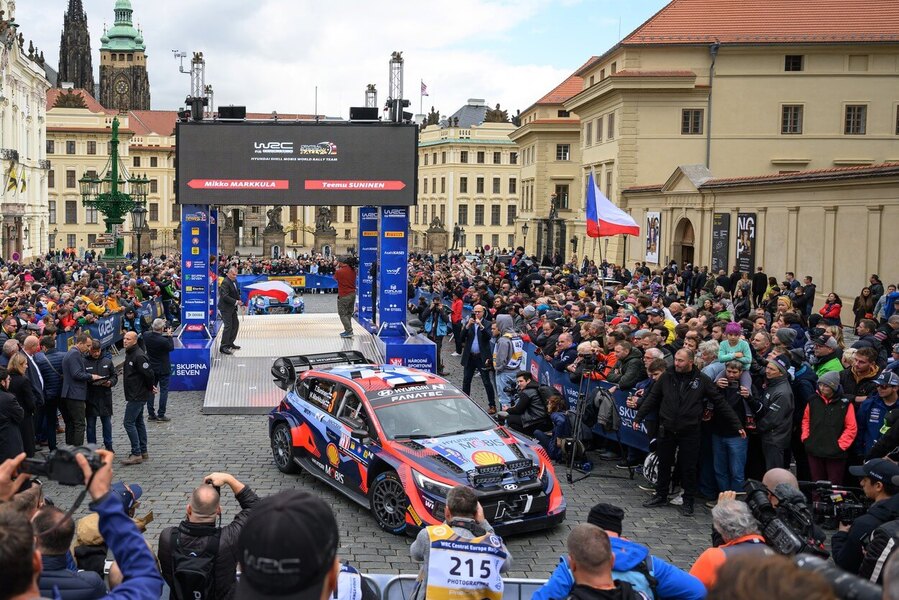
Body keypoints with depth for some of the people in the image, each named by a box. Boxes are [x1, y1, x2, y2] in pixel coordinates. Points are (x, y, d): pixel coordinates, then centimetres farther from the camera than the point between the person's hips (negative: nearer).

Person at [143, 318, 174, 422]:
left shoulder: (146, 336, -11)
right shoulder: (163, 340, -27)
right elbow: (171, 348, -8)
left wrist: (156, 325, 9)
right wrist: (169, 335, -2)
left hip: (151, 368, 6)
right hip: (163, 369, -5)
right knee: (164, 391, 4)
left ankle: (151, 414, 17)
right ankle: (161, 415, 5)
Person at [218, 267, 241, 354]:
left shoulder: (235, 281, 9)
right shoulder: (225, 282, -20)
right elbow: (225, 296, -26)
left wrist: (239, 300, 3)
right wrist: (236, 302, -23)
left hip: (232, 308, 10)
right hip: (225, 308, -10)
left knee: (236, 324, 15)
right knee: (228, 326, -11)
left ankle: (230, 343, 26)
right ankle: (223, 346, -8)